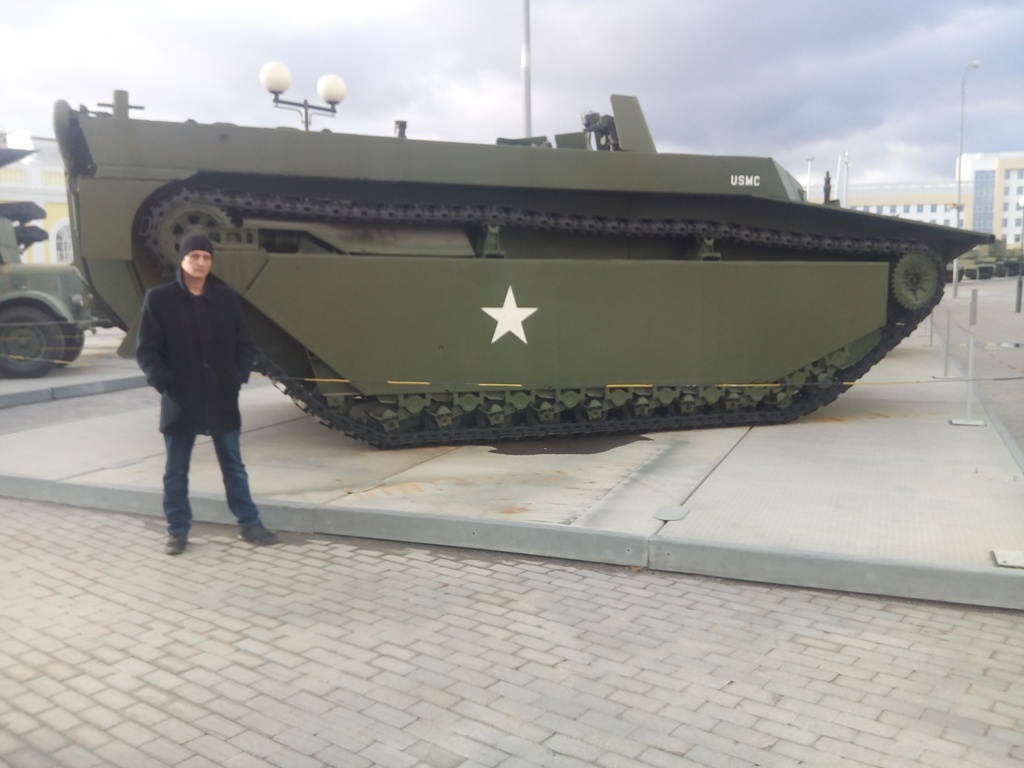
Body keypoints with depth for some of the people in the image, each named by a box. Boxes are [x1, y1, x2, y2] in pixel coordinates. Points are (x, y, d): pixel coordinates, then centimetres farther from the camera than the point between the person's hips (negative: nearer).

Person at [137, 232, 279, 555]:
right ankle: (178, 530, 24)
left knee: (233, 466, 12)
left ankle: (249, 524, 22)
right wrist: (164, 384, -12)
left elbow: (245, 345, 8)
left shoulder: (227, 297, 3)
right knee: (176, 471, 10)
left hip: (222, 399, 2)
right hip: (180, 401, -1)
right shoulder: (159, 298, -4)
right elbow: (146, 351, -3)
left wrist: (238, 378, -3)